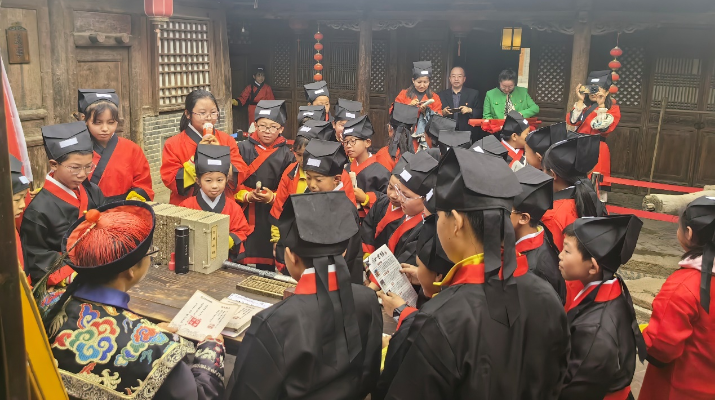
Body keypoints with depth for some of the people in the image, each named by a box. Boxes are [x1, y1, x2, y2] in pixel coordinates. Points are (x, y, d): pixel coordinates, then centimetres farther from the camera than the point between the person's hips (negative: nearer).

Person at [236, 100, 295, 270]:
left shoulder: (287, 155, 2)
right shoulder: (244, 148, 2)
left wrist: (272, 197, -17)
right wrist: (248, 196, -17)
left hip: (272, 218, 0)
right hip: (244, 216, 0)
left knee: (267, 264, 6)